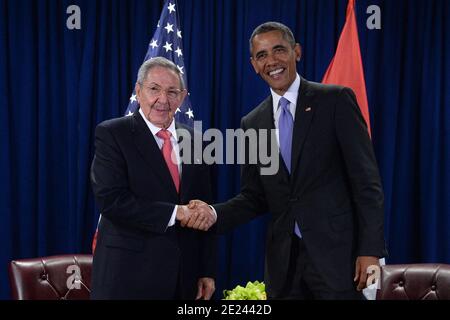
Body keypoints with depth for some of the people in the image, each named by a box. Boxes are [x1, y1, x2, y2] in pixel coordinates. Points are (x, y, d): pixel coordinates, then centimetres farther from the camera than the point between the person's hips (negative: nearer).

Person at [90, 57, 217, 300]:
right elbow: (111, 200, -17)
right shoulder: (111, 134, -5)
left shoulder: (193, 141, 10)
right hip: (129, 277, -5)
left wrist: (207, 271, 6)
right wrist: (176, 213, -18)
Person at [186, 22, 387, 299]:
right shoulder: (253, 123, 11)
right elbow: (254, 196, 14)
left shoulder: (335, 101, -2)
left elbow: (366, 180, -6)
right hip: (284, 262, 4)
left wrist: (370, 249, -13)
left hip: (337, 253, -4)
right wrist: (214, 213, -6)